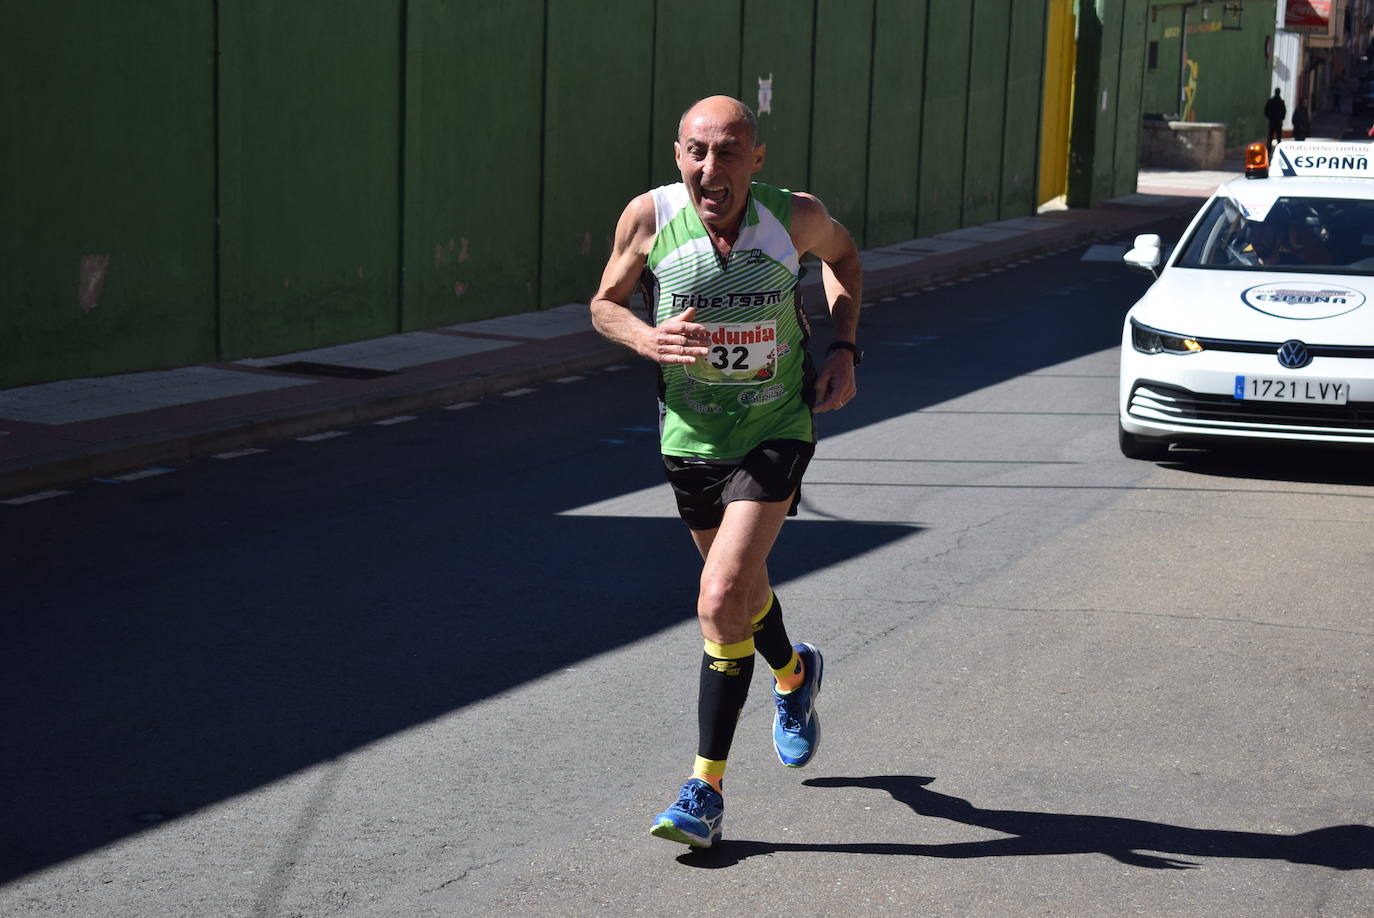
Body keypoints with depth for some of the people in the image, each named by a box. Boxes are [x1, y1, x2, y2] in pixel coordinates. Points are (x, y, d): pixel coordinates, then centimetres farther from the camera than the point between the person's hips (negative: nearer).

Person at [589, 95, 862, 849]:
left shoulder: (795, 216, -16)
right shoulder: (650, 216, -16)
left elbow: (842, 254, 8)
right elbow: (604, 304, -1)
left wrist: (844, 347, -4)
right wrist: (645, 338, -23)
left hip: (776, 432, -3)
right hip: (689, 437, 3)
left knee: (722, 597, -18)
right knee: (741, 586, 22)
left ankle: (706, 788, -8)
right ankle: (794, 675, 57)